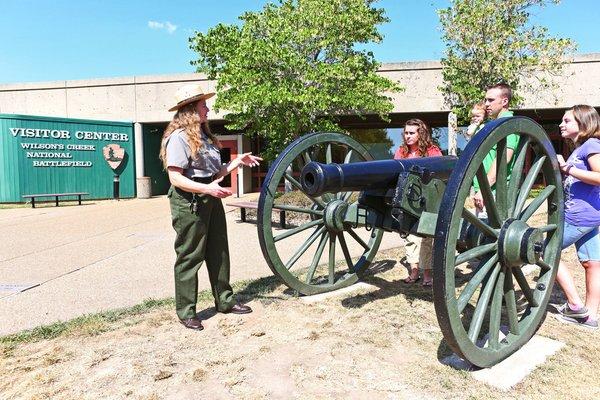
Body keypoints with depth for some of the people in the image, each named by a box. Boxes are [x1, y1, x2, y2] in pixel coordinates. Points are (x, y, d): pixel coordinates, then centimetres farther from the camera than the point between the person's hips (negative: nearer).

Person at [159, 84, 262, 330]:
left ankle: (225, 301, 29)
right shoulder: (178, 137, -12)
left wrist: (238, 161, 8)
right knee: (190, 257, 1)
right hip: (189, 202, -9)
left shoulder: (203, 136, 15)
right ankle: (186, 312, 16)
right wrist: (207, 189, -29)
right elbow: (176, 178, -19)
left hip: (211, 199, 9)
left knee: (218, 252, 15)